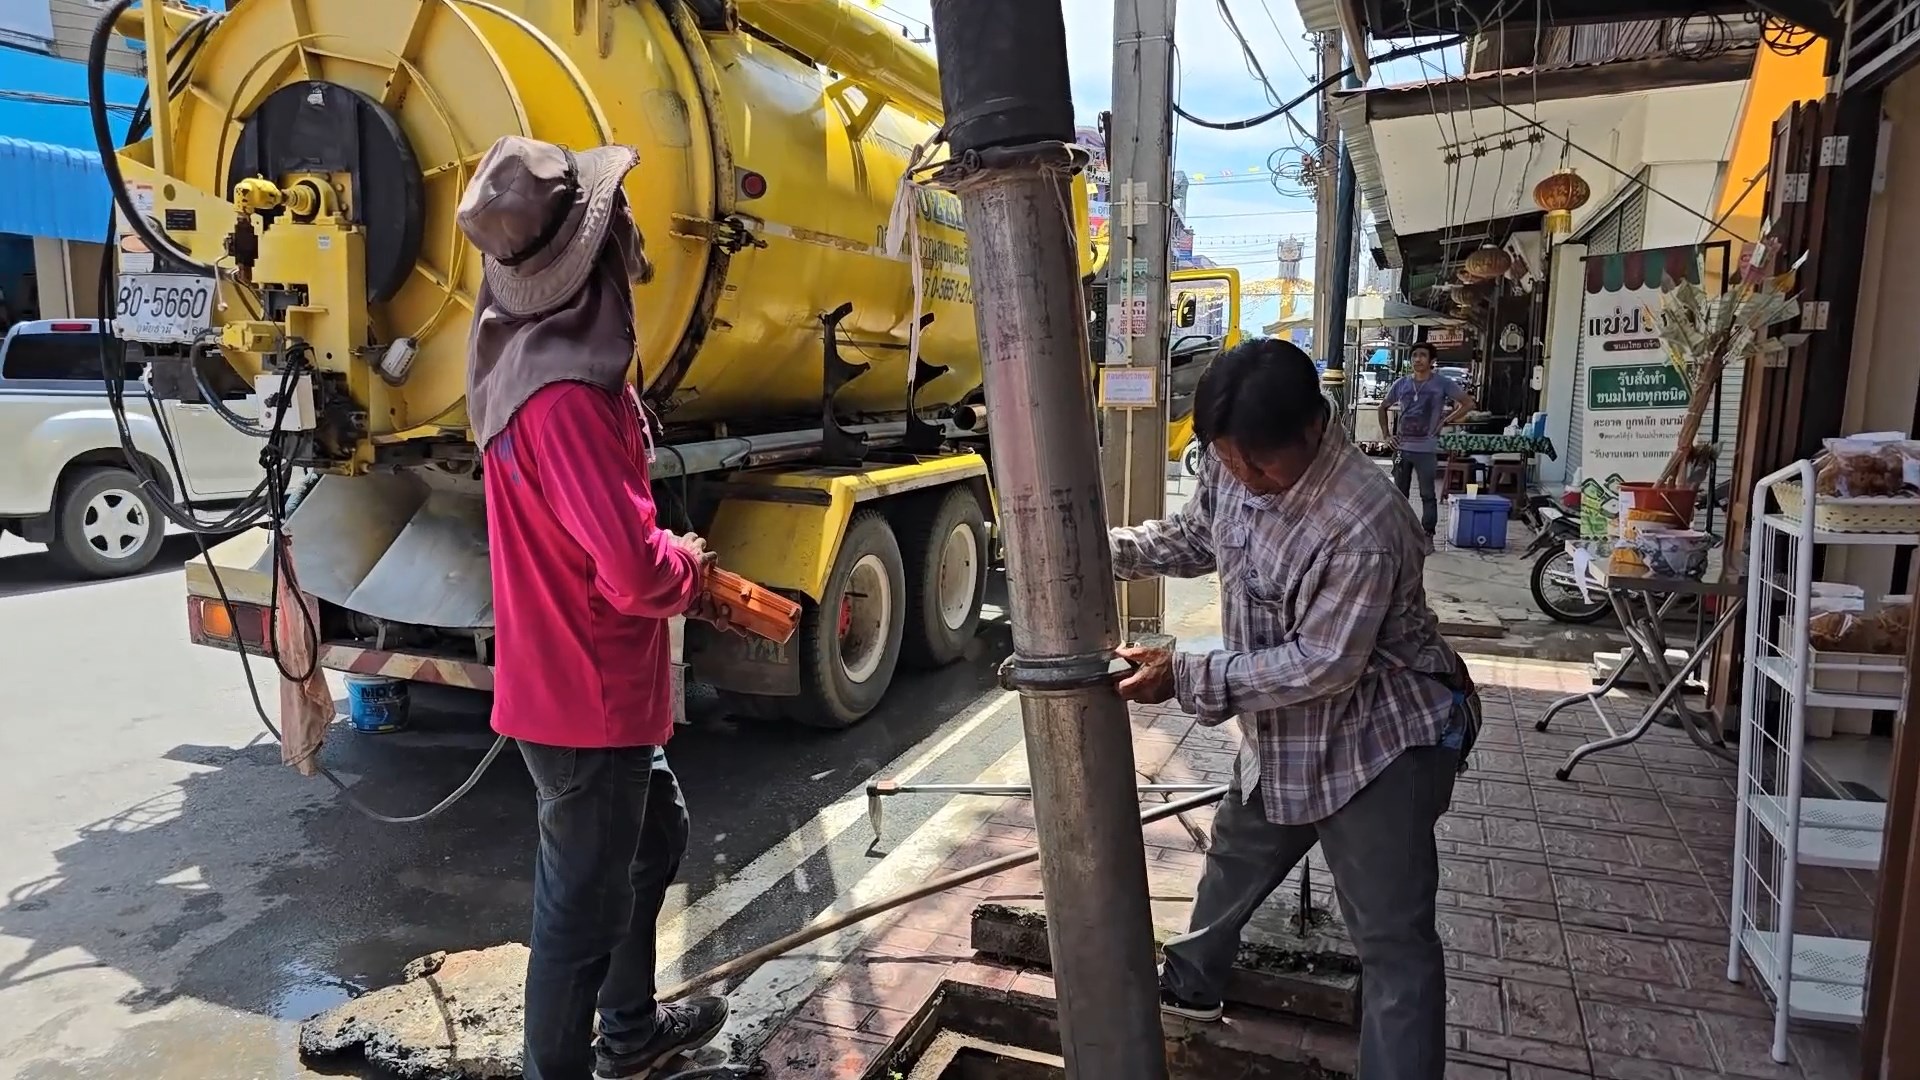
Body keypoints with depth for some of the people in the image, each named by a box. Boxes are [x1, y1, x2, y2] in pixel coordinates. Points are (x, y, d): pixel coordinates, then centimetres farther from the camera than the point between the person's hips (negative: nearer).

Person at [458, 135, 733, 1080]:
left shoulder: (534, 349, 4)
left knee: (655, 838, 26)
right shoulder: (563, 393, -28)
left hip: (580, 679, 11)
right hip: (589, 694, -10)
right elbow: (636, 569, -32)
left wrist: (680, 574, 8)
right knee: (582, 903, 6)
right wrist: (690, 567, -10)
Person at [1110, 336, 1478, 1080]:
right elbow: (1195, 538, 9)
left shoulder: (1364, 525, -34)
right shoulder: (1234, 466, -10)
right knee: (1234, 859, 28)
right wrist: (1101, 550, -7)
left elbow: (1324, 665, -29)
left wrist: (1186, 677, -28)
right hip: (1283, 736, 9)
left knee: (1393, 938, 1)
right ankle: (1190, 984, 53)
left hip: (1379, 743, -8)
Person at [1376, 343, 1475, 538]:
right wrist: (1387, 434, 9)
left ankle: (1428, 535, 8)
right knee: (1399, 493, 11)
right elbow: (1383, 407, 18)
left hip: (1426, 449, -3)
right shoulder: (1401, 384, 5)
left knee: (1428, 494, 2)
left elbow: (1468, 403, -1)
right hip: (1402, 447, 3)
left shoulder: (1442, 383, -4)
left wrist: (1445, 421, -7)